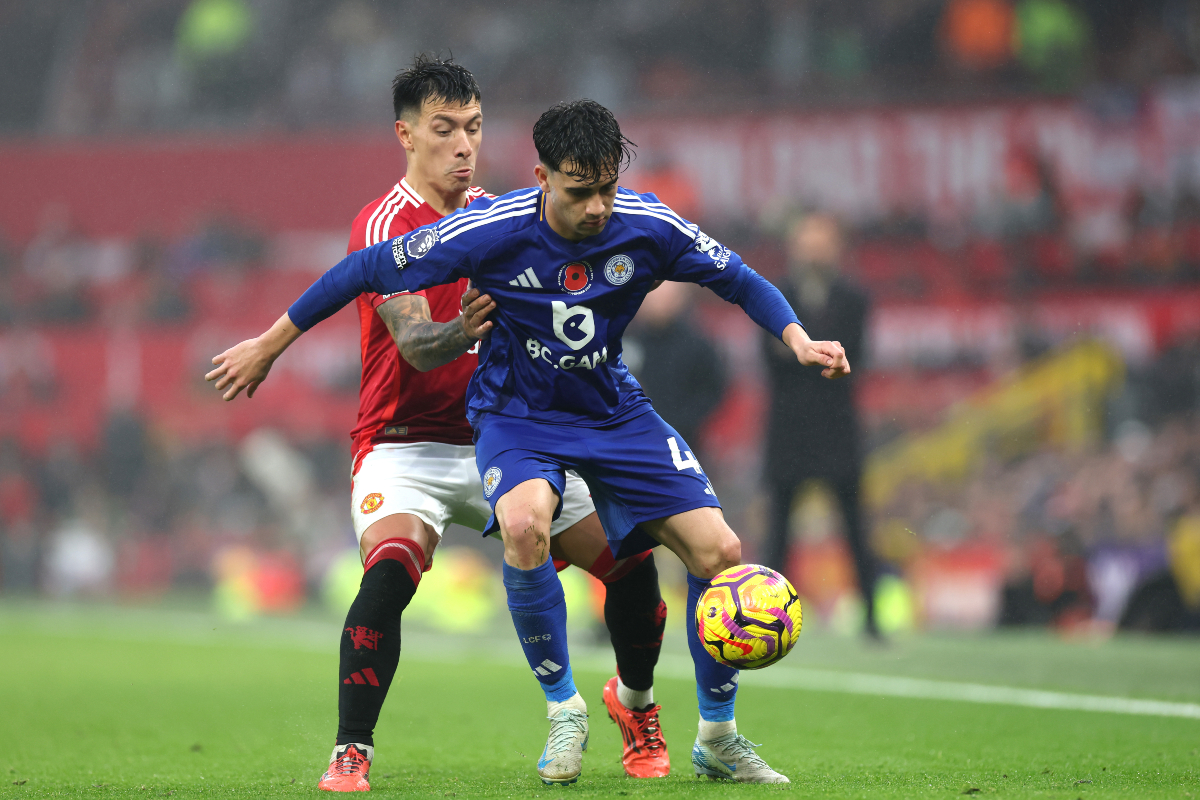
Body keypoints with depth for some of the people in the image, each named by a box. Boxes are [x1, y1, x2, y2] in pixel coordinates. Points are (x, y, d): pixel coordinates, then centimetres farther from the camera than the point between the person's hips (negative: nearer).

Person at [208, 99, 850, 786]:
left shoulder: (647, 227, -16)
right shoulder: (492, 230, -23)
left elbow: (738, 279, 1)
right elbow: (367, 271, -13)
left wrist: (798, 338, -16)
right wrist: (268, 345, -8)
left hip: (615, 412, 3)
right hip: (517, 414, -3)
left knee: (720, 551, -12)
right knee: (525, 525, -36)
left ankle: (718, 737, 11)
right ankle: (564, 711, -13)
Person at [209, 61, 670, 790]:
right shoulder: (386, 224, -12)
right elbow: (415, 343, -26)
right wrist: (461, 332, -46)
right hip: (407, 449, -6)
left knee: (630, 560, -2)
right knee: (390, 569, -33)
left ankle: (636, 704, 26)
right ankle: (351, 755, -22)